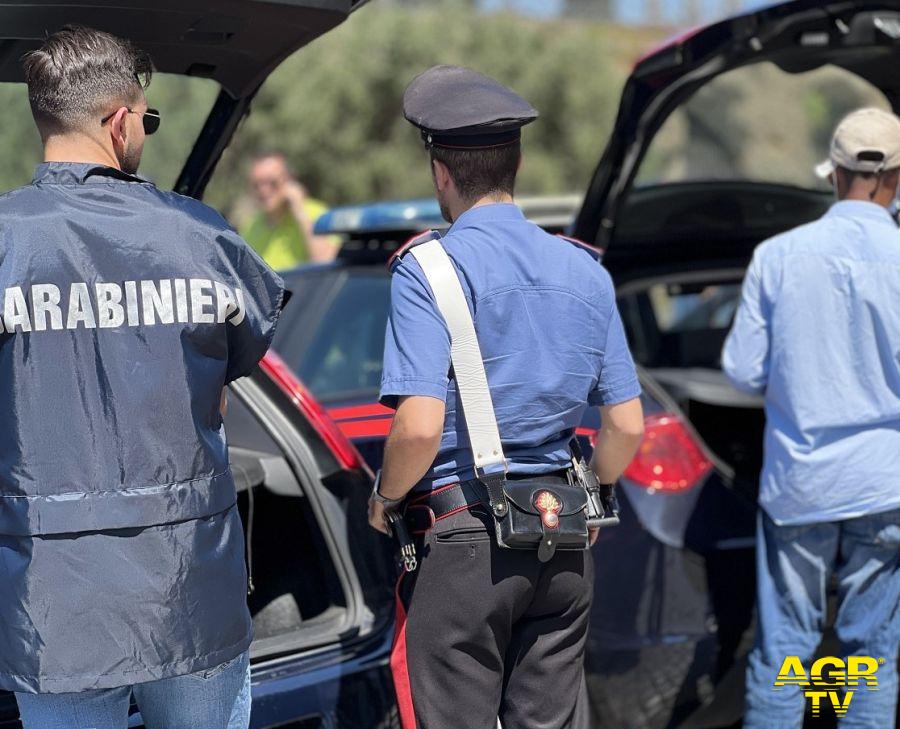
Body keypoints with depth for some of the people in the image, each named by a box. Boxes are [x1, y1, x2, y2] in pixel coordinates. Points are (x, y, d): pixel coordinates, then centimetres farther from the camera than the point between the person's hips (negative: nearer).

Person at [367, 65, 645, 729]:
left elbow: (419, 425, -20)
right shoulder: (585, 270, 6)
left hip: (462, 541, -5)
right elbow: (628, 427, 6)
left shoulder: (428, 271, -11)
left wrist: (385, 498, -2)